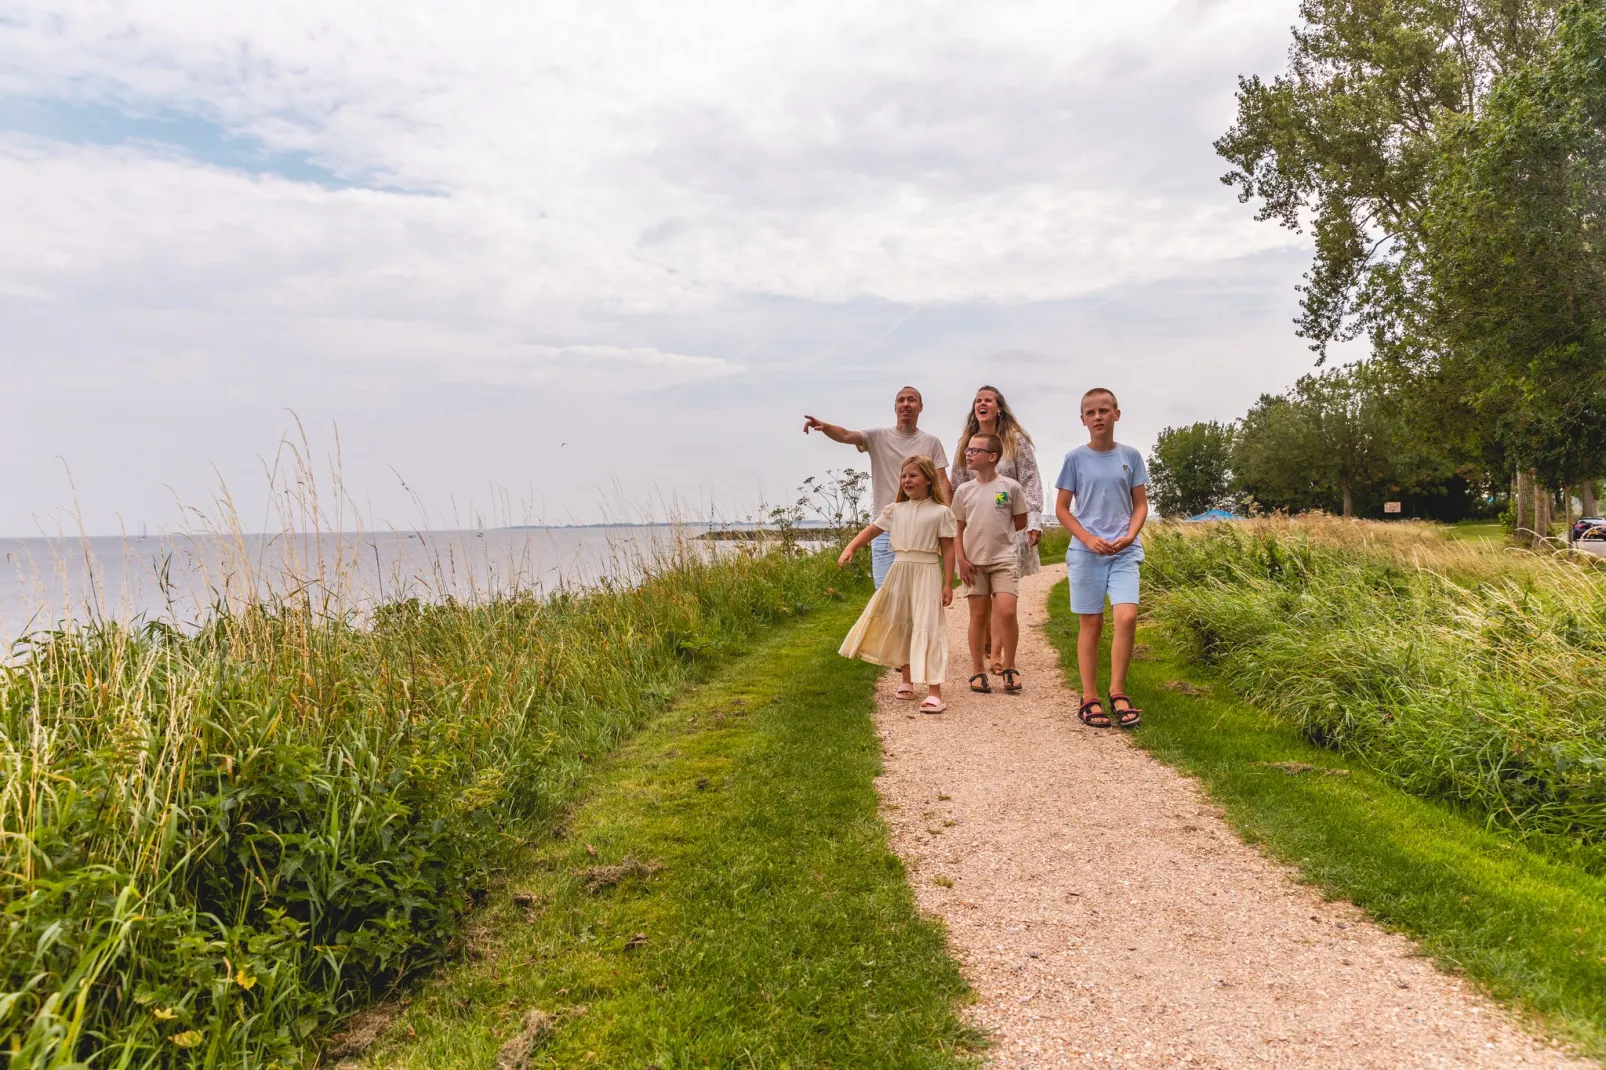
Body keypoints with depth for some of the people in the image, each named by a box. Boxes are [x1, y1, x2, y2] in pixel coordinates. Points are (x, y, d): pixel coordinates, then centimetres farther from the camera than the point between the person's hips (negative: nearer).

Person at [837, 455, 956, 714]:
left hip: (926, 574, -5)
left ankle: (934, 692, -11)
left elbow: (948, 549, -3)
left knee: (927, 629, -11)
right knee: (901, 626, 14)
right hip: (899, 572, 5)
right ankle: (907, 680, 31)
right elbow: (871, 530, 10)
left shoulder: (940, 512, -3)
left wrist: (948, 584, -7)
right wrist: (850, 549, -7)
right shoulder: (895, 510, 8)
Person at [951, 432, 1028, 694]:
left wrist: (998, 532, 4)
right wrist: (962, 559, -3)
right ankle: (978, 670, 16)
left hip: (1004, 559, -2)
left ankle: (1008, 666, 6)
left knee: (1006, 612, -12)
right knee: (979, 615, 7)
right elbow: (958, 529, 6)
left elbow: (1020, 522, 6)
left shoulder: (1010, 487, -4)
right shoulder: (964, 490, 3)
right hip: (974, 562, 2)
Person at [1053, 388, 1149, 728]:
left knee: (1126, 617, -14)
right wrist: (1088, 539, -10)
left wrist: (1129, 536, -9)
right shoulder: (1075, 458, 0)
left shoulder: (1130, 456, 4)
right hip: (1086, 552, -1)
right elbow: (1062, 508, 3)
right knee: (1090, 623, 3)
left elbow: (1141, 504, 9)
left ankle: (1117, 692, 1)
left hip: (1124, 551, 1)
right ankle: (1089, 699, 12)